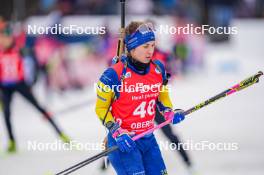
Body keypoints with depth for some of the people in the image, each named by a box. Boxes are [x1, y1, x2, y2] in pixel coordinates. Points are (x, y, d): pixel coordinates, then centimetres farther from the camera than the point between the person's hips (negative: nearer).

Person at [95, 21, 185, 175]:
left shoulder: (158, 69, 2)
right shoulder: (115, 75, -15)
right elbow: (101, 108, -5)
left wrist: (169, 113, 0)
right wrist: (117, 132, -18)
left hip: (148, 139, 6)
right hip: (123, 141, -6)